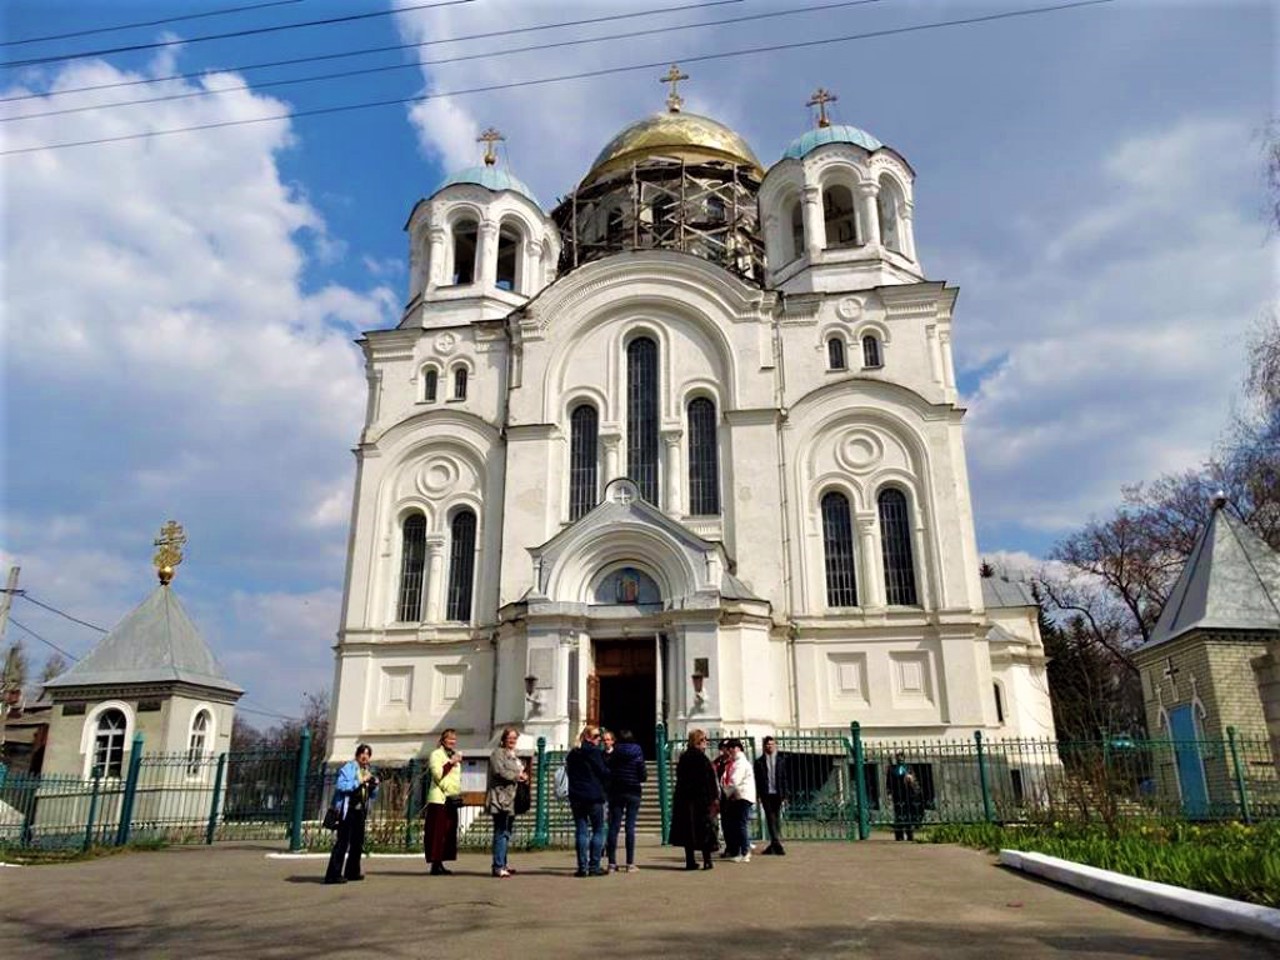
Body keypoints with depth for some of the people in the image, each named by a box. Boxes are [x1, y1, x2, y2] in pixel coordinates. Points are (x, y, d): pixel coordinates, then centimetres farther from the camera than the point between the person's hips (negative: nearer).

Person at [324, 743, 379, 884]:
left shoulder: (367, 771, 18)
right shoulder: (348, 767, -4)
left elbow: (372, 795, 21)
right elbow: (341, 785, -20)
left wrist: (374, 785, 1)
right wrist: (360, 781, -20)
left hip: (360, 811, 8)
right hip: (348, 810, -8)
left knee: (358, 843, 12)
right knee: (343, 842, -11)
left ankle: (352, 872, 22)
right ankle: (333, 875, -11)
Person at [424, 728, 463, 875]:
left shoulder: (455, 755, 21)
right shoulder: (436, 754, -3)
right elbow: (437, 774, -16)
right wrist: (451, 762, -19)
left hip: (452, 799, 8)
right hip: (439, 799, -8)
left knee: (449, 831, 5)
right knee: (438, 831, -8)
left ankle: (440, 863, 11)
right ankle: (435, 864, -5)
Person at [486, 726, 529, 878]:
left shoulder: (514, 756, 23)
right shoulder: (498, 753, -5)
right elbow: (499, 771, -19)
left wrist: (524, 777, 8)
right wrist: (516, 776, -11)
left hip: (511, 799, 9)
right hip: (500, 798, -9)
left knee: (506, 833, 14)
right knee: (501, 833, -10)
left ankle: (502, 865, 21)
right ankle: (498, 867, -9)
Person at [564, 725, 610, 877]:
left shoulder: (572, 754, 11)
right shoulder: (594, 752, -9)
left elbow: (569, 773, 14)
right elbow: (603, 772, -9)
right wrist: (605, 790, 7)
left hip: (576, 797, 6)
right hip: (594, 796, -5)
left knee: (581, 831, 7)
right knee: (598, 830, 4)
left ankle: (582, 867, 3)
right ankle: (594, 866, 0)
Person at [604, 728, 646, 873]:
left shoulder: (612, 754, -2)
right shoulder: (637, 753, -4)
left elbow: (605, 772, -1)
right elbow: (643, 775, -5)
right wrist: (642, 776, 16)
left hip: (616, 792, 1)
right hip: (633, 792, -1)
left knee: (614, 827, 4)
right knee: (630, 827, 2)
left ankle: (612, 863, 3)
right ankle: (630, 864, 1)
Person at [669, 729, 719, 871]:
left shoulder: (684, 757, 9)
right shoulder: (700, 757, -12)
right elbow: (708, 779, -15)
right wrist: (714, 797, -9)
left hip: (683, 798, 6)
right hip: (701, 799, -6)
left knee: (688, 828, 9)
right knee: (704, 828, 1)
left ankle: (690, 861, 9)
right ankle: (707, 860, 0)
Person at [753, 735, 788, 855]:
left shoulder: (781, 761, 9)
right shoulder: (759, 762, 5)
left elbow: (784, 779, 8)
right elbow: (757, 780, 2)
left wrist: (784, 795, 2)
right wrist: (759, 795, -5)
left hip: (777, 794, 1)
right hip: (766, 794, -1)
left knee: (776, 819, 5)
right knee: (770, 818, -7)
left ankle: (774, 844, 12)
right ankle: (776, 843, -10)